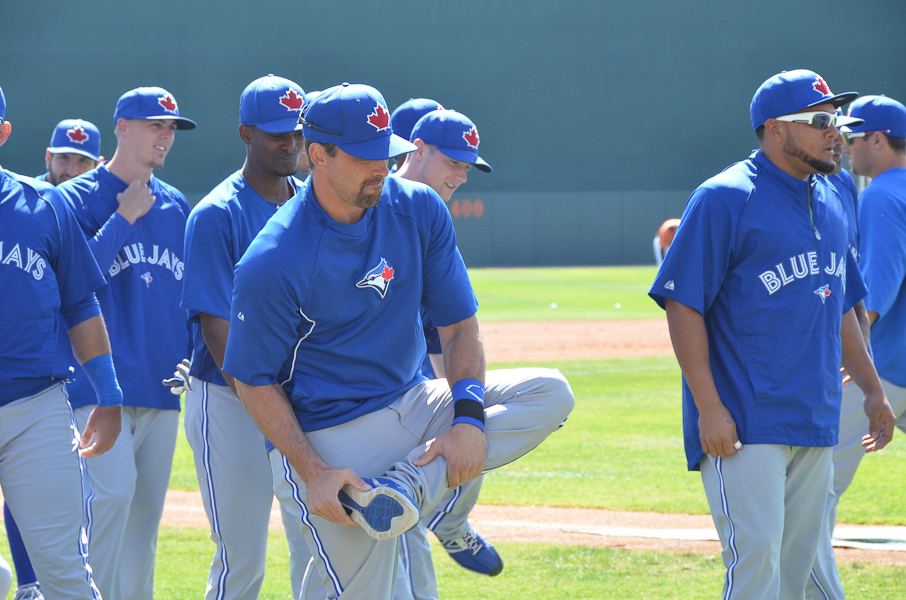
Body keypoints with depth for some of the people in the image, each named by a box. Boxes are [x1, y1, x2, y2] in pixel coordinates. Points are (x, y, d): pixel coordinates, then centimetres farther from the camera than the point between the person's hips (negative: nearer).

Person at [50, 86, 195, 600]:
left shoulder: (175, 206, 16)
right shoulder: (77, 199, -2)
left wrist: (194, 356, 9)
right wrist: (125, 217, -13)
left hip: (162, 384, 6)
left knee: (147, 507, 8)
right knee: (112, 493, -19)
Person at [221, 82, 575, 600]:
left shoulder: (419, 210, -2)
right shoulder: (271, 264, -17)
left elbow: (459, 323, 3)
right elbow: (254, 380, -10)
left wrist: (468, 417, -14)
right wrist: (312, 472, -19)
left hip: (415, 409, 6)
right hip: (329, 438, -6)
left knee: (551, 393, -12)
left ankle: (410, 484, -18)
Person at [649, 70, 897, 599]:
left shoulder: (830, 203, 15)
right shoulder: (725, 199, -9)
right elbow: (682, 304, -13)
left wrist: (872, 389, 22)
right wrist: (708, 407, -18)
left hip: (815, 422, 8)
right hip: (745, 425, -8)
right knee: (756, 556, -15)